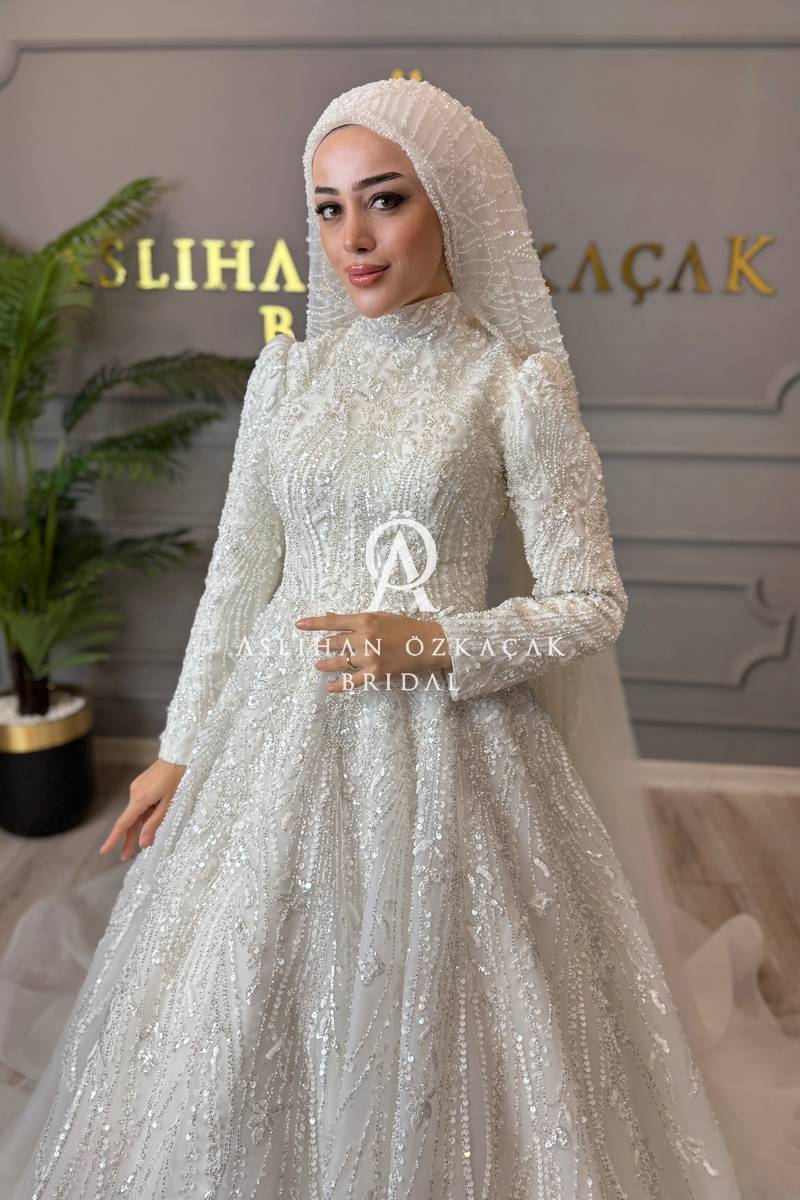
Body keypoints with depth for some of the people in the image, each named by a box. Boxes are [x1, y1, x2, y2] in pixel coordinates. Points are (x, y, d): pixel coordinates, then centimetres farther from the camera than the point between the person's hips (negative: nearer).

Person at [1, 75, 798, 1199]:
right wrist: (180, 749, 10)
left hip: (442, 748, -3)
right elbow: (237, 573, 8)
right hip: (276, 733, 4)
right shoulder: (288, 369, 4)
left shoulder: (518, 384, -7)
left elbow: (591, 602, -4)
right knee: (235, 1031, 18)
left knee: (424, 1040, 13)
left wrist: (434, 645, -18)